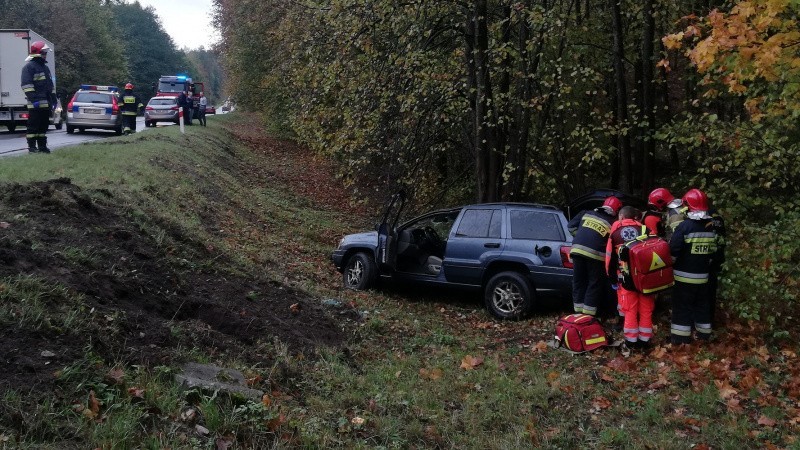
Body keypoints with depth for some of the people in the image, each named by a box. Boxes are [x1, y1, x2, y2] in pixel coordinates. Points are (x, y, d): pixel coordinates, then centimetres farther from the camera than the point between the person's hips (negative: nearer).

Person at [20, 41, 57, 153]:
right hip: (36, 104, -9)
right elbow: (26, 85, -15)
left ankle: (42, 146, 17)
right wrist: (33, 99, -22)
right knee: (33, 125, -6)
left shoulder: (45, 67, 22)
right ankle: (32, 146, -2)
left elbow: (51, 84, 27)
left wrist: (53, 99, 21)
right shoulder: (29, 67, -6)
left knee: (44, 125, 11)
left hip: (46, 103, 9)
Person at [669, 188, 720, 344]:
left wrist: (670, 265, 0)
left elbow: (673, 250, -17)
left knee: (682, 306, 2)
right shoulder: (711, 227, 4)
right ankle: (704, 334, 26)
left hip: (684, 276, -6)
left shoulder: (685, 226, -16)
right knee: (702, 305, 18)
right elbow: (713, 252, 10)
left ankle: (681, 337, 4)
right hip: (702, 276, 6)